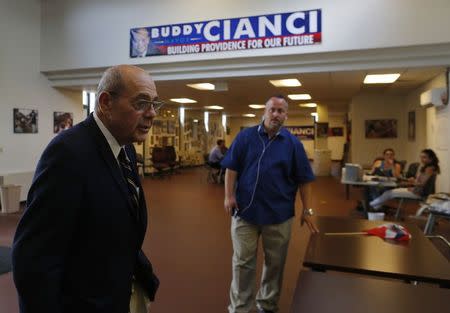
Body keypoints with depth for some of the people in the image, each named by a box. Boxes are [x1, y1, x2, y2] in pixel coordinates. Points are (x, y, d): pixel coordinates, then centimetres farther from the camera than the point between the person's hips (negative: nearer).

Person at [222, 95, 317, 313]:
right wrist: (229, 195, -8)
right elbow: (232, 168, 0)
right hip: (245, 210, -1)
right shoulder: (245, 136, 0)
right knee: (242, 262, 8)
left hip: (279, 213, 1)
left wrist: (307, 210, 0)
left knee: (275, 262, 14)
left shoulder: (293, 143, 1)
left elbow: (304, 179, 2)